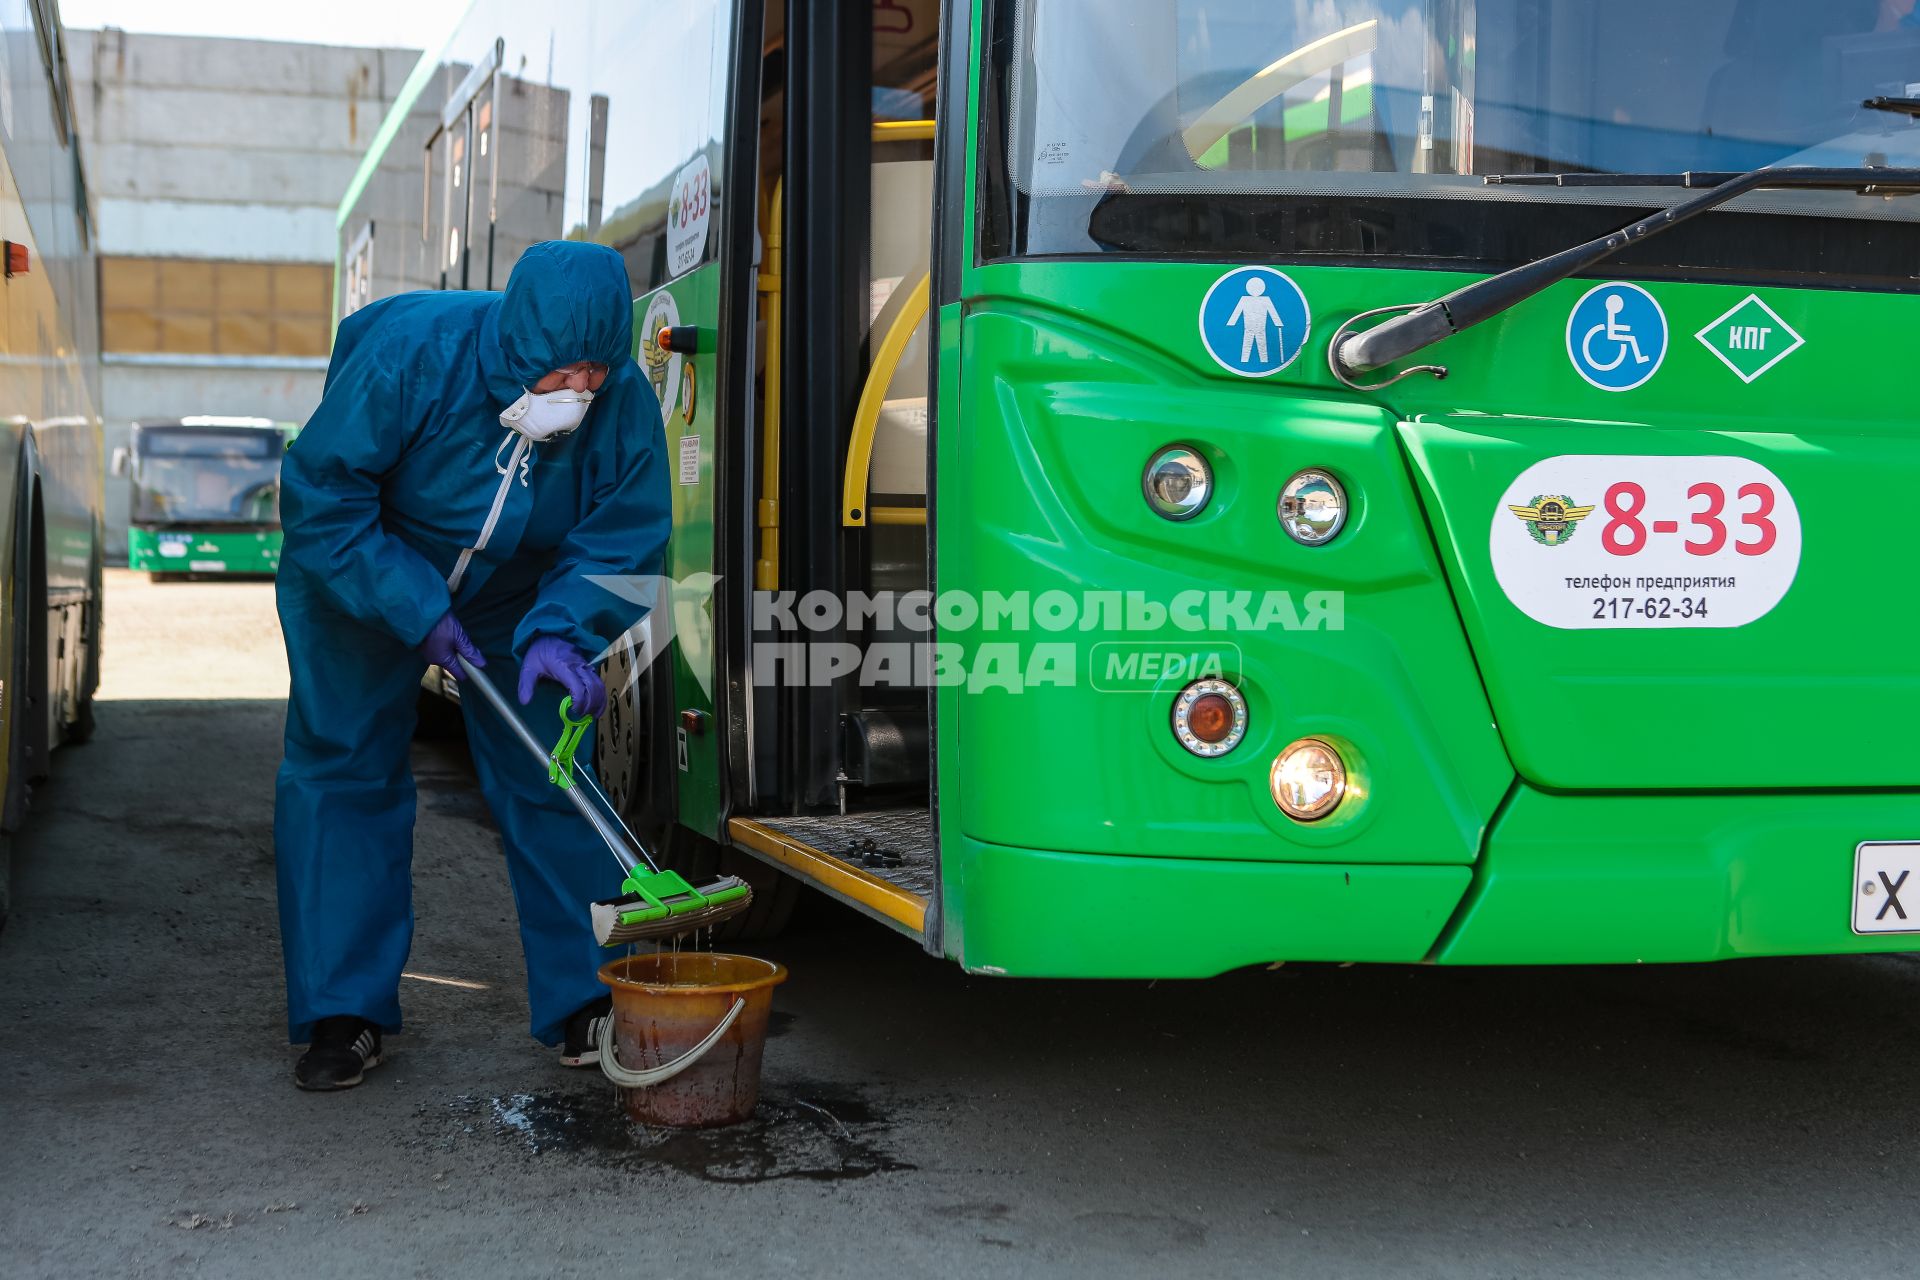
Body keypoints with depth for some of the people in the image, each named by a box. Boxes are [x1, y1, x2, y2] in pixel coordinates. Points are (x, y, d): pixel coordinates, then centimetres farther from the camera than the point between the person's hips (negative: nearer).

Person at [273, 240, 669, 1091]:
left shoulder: (624, 403, -23)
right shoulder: (408, 353, -32)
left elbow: (621, 538, -17)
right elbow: (321, 497, -27)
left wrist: (560, 633, -34)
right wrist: (416, 612, -30)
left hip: (518, 600, 2)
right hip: (362, 584, -2)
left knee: (548, 780, -1)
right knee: (342, 773, -3)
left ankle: (585, 1005, 8)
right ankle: (343, 1014, 6)